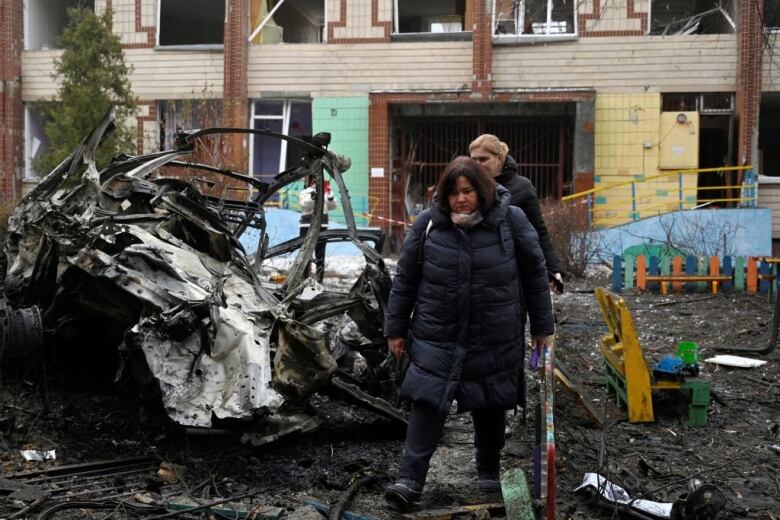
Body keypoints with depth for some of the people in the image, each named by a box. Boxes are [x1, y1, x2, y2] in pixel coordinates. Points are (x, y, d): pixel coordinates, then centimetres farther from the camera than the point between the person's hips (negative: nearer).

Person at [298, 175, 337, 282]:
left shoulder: (324, 193, 12)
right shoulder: (303, 193, 4)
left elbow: (332, 206, 4)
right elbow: (304, 204, -14)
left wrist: (329, 193, -11)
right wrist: (313, 194, -27)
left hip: (322, 226, 3)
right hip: (307, 226, -3)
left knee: (320, 254, 7)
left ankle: (319, 279, 11)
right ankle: (304, 278, -1)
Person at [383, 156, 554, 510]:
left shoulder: (510, 221, -4)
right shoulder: (427, 224, -3)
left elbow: (535, 275, 4)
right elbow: (405, 279, 4)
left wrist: (542, 327, 6)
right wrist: (396, 329, 6)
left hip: (495, 340, 0)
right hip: (437, 337, 0)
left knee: (490, 408, 12)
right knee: (427, 401, -6)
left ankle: (489, 473, 32)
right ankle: (411, 480, -1)